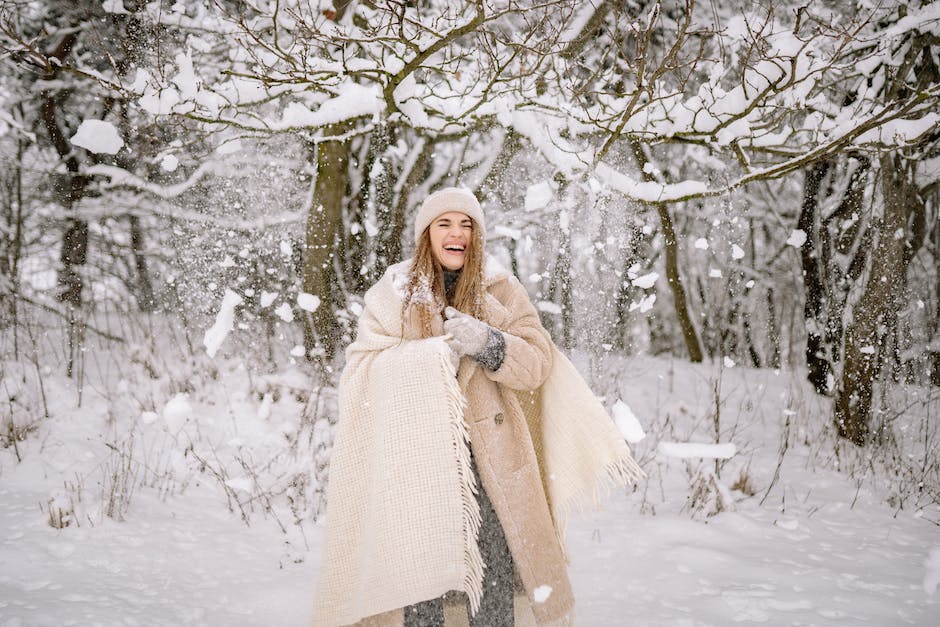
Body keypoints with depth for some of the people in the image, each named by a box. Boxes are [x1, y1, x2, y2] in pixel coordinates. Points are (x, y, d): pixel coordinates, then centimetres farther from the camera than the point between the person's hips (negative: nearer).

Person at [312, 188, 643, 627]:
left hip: (488, 454, 0)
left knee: (493, 575, -5)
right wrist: (433, 354, -15)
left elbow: (536, 363, 1)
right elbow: (362, 366, -1)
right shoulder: (394, 293, 8)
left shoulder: (502, 291, 9)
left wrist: (488, 344, -18)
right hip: (415, 454, 0)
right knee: (420, 577, -1)